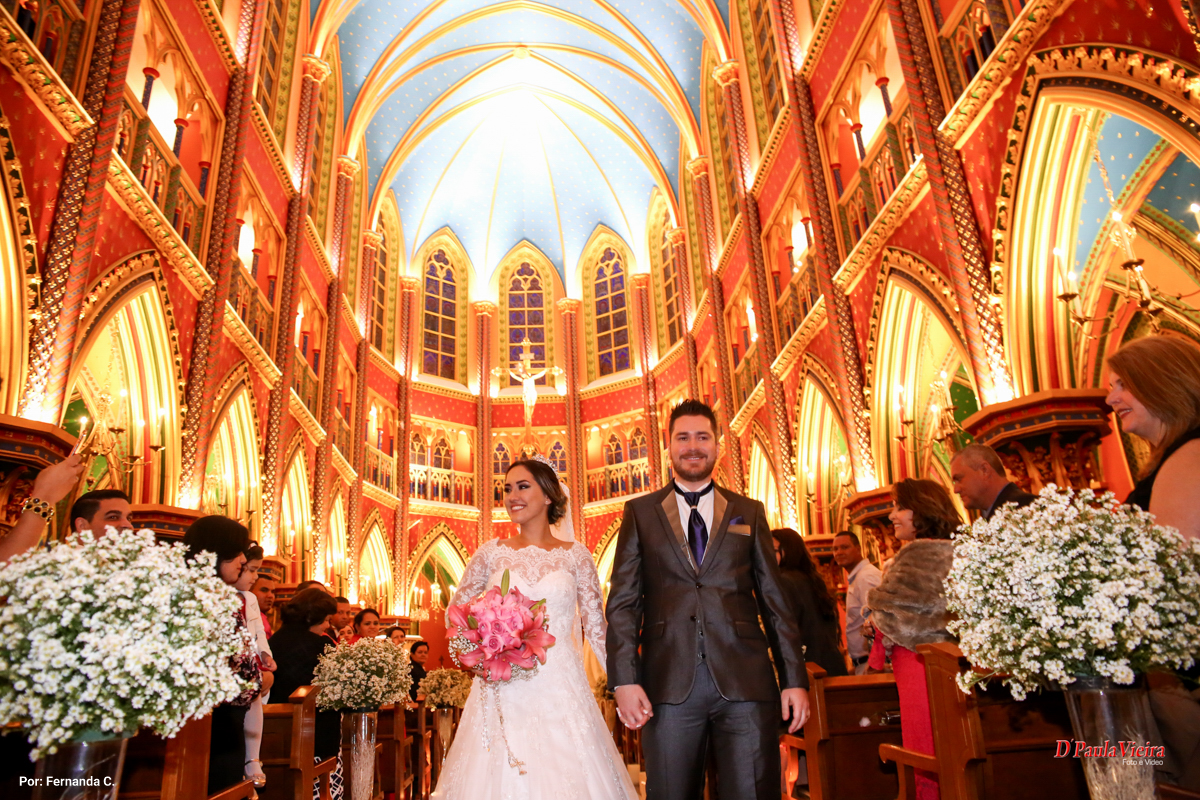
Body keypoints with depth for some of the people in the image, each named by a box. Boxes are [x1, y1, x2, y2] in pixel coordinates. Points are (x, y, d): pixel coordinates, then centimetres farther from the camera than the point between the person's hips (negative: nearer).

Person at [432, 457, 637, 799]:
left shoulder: (575, 555, 2)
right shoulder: (492, 552, 4)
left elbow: (597, 627, 4)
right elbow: (455, 612, 14)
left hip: (560, 689, 0)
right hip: (501, 691, 1)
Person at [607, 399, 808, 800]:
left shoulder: (749, 512, 13)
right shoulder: (640, 512, 10)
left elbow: (775, 600, 11)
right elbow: (623, 601, 4)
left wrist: (794, 678, 4)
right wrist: (624, 679, -6)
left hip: (745, 681, 1)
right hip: (668, 684, 0)